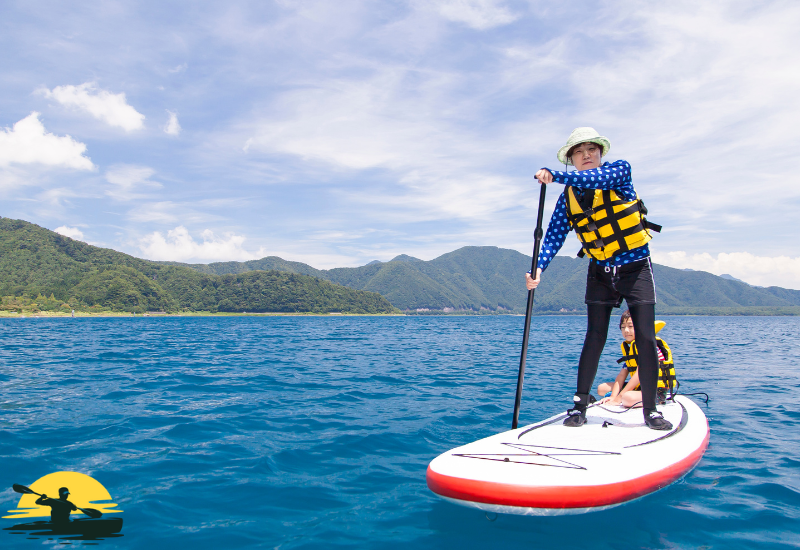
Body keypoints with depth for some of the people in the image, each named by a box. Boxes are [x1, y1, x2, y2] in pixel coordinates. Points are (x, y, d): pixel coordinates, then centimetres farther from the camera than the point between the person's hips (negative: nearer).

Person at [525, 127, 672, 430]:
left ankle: (650, 410, 6)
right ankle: (579, 405, 7)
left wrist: (554, 176, -38)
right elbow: (554, 235, -9)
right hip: (600, 272, 2)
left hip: (635, 266, -2)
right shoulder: (568, 197, 1)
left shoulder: (620, 170, -7)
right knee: (595, 338, 0)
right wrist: (539, 268, -25)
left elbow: (596, 179, -30)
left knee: (646, 338, -5)